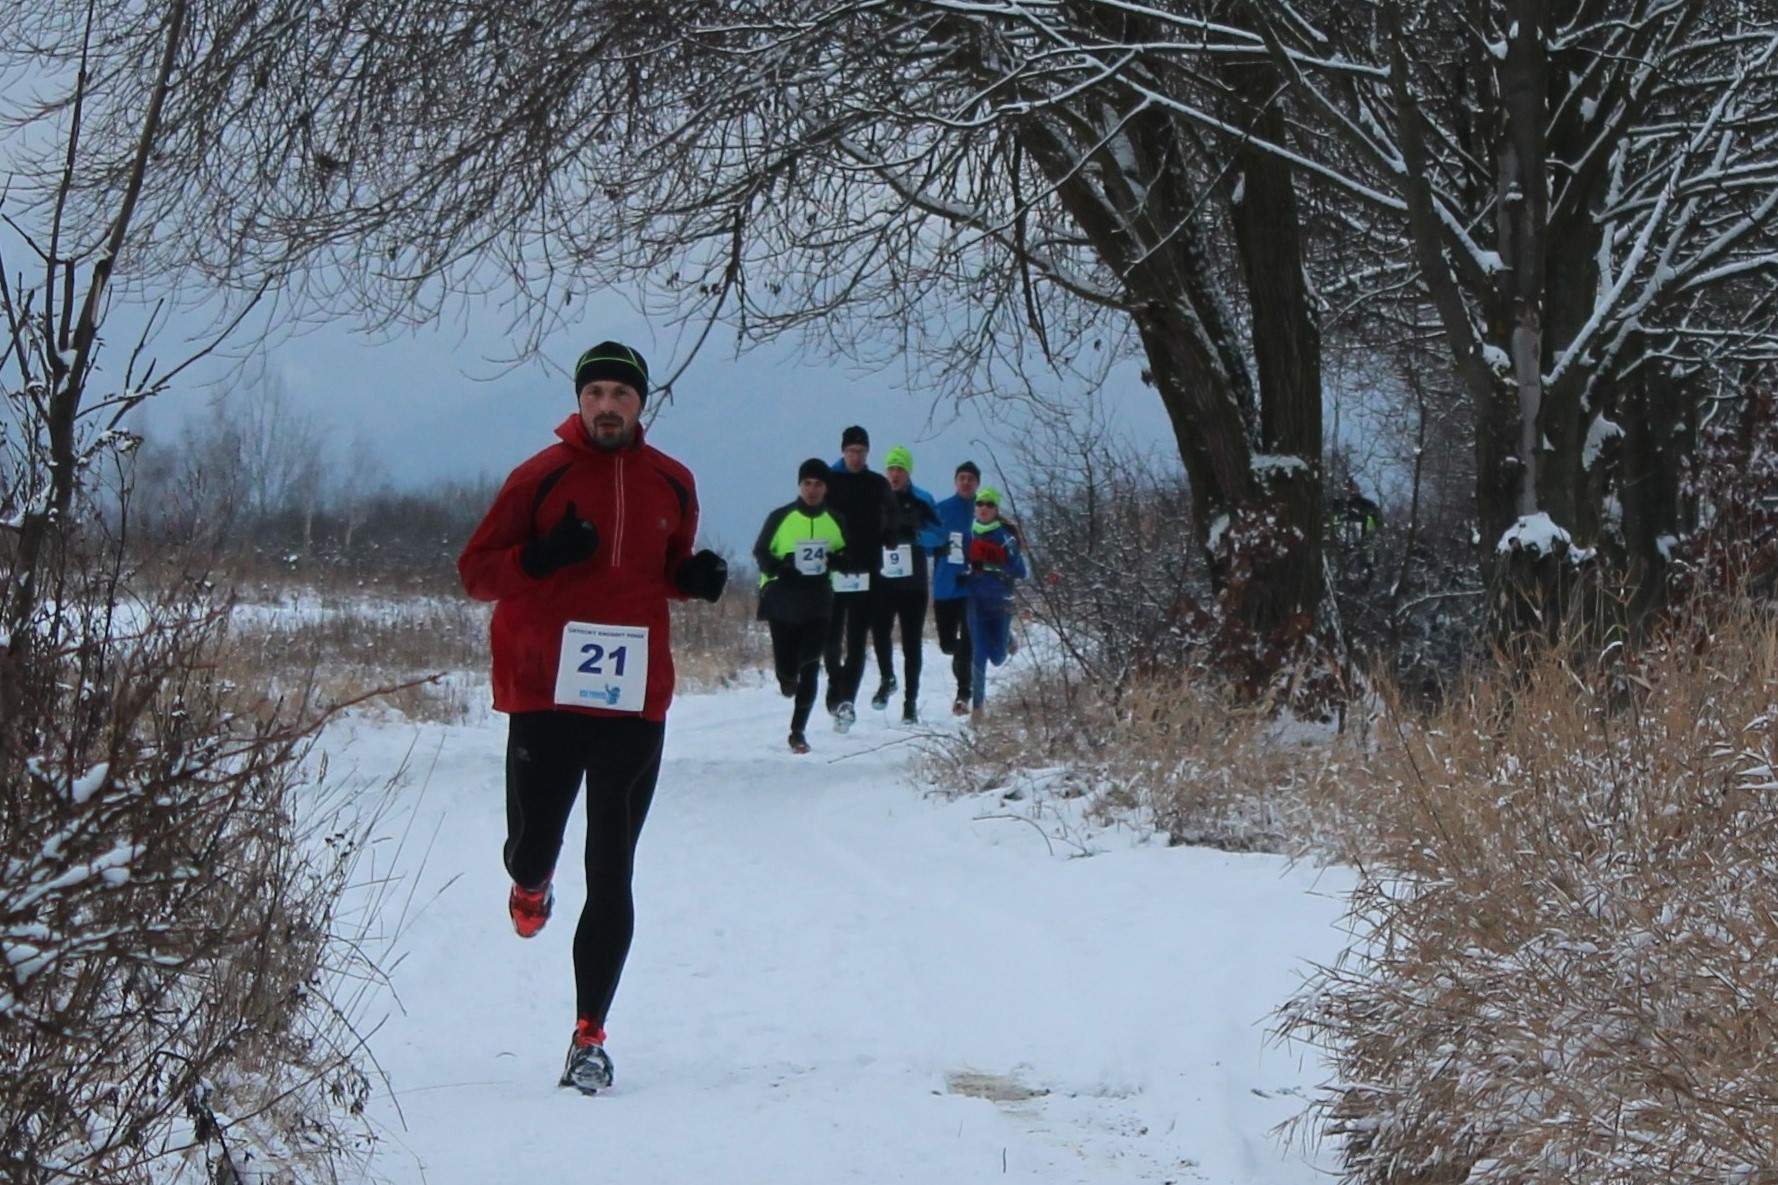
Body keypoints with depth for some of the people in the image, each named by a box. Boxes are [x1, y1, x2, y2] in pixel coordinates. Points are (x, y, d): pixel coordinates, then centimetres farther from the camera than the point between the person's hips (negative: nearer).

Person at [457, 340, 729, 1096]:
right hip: (545, 697, -2)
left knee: (611, 876, 0)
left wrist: (696, 578, 2)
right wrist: (539, 557, -18)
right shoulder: (541, 477, -1)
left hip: (635, 701, 2)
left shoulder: (671, 484, 9)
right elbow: (476, 571, 1)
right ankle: (531, 882, 40)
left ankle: (589, 1039, 5)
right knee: (532, 846, 0)